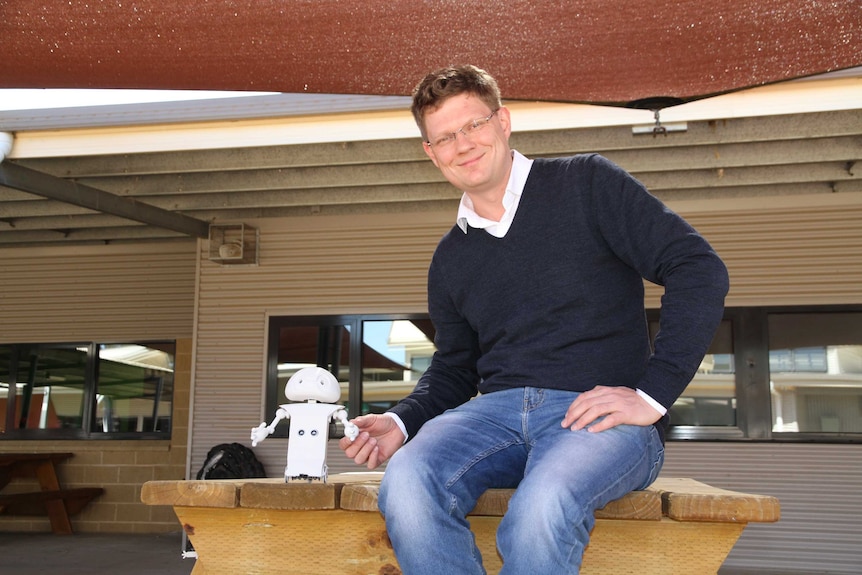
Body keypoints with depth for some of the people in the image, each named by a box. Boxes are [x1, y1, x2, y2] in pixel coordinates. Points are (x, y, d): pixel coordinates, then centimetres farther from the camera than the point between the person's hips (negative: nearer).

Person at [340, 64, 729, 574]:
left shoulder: (586, 184, 3)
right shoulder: (450, 259, 19)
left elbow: (700, 270, -4)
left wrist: (652, 395, -11)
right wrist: (403, 422, 3)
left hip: (600, 413, -4)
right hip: (497, 410, 4)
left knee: (540, 509, -37)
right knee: (406, 484, -29)